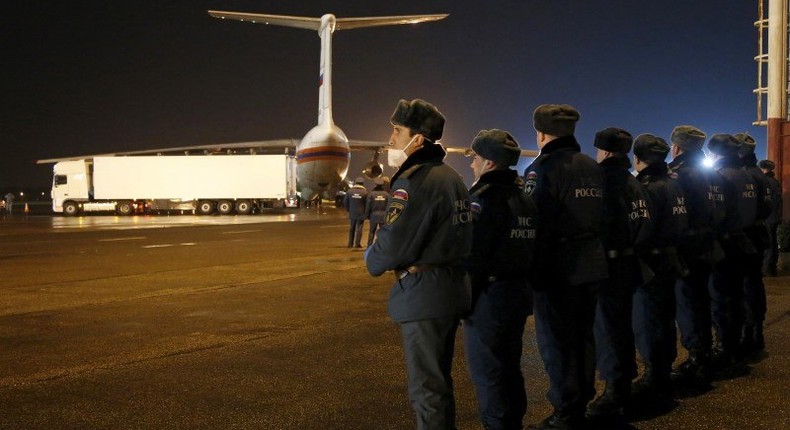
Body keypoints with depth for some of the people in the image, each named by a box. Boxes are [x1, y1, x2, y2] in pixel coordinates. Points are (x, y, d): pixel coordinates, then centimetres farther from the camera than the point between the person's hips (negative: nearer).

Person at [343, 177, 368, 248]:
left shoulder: (349, 191, -1)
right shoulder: (365, 192, -9)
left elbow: (345, 202, 4)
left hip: (352, 213, 3)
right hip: (361, 214, -3)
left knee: (351, 229, 14)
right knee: (359, 229, 2)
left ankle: (350, 243, 17)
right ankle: (357, 244, 0)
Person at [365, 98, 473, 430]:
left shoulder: (414, 181, -17)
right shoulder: (452, 178, 12)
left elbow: (393, 244, -21)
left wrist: (371, 259, 0)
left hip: (424, 294, -10)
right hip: (452, 288, 10)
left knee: (426, 388, -1)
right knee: (439, 380, 20)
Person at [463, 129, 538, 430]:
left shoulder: (484, 199, -16)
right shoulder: (524, 200, 11)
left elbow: (472, 255, -20)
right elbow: (529, 247, 14)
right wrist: (522, 284, 20)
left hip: (489, 295, -9)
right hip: (519, 291, 9)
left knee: (488, 374, 0)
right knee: (509, 367, 18)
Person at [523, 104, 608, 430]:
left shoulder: (543, 168, -13)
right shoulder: (592, 168, 12)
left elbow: (535, 223, -17)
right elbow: (600, 216, 16)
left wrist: (532, 270, -14)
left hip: (557, 268, -8)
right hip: (591, 265, 8)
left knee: (556, 342, -1)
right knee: (583, 336, 16)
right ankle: (581, 404, 25)